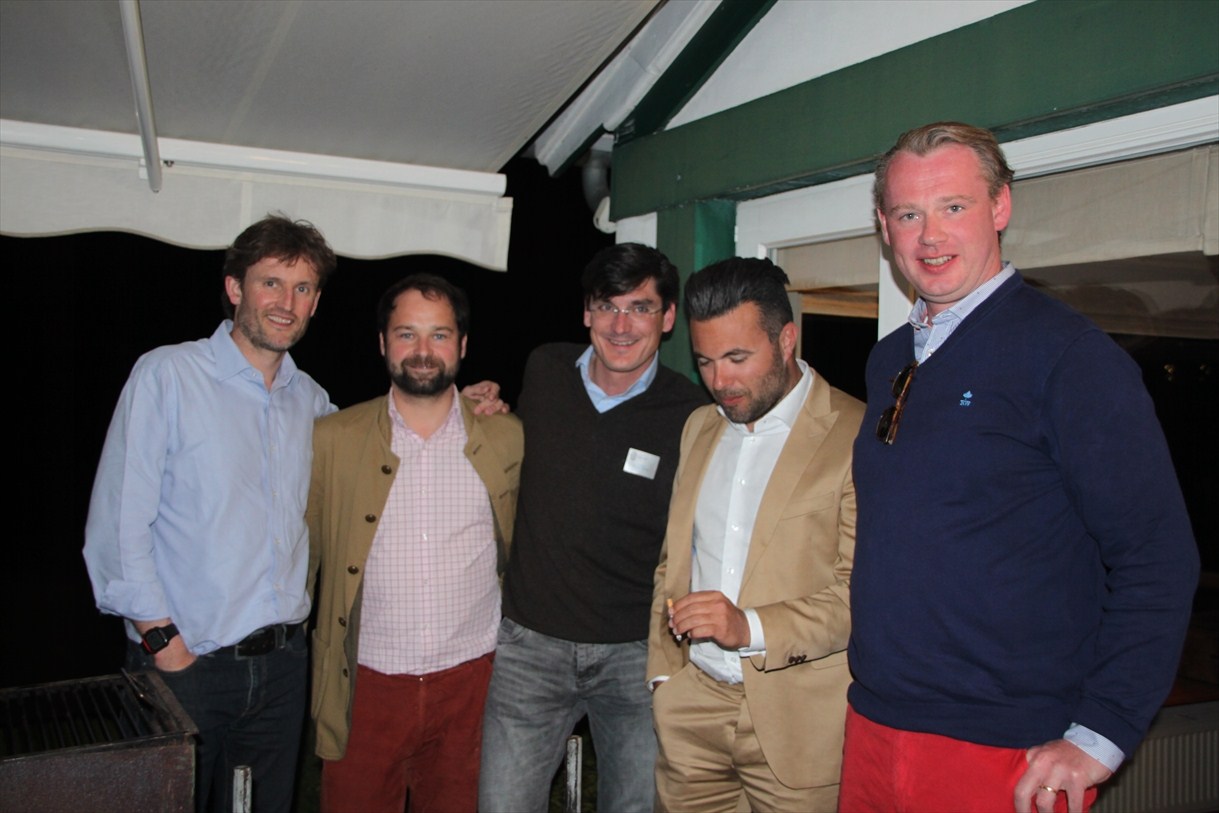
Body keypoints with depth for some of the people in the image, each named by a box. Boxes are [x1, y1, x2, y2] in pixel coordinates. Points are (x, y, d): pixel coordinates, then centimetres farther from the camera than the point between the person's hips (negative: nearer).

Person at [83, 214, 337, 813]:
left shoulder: (310, 399, 9)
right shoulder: (168, 374, -7)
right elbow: (116, 525, -10)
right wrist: (163, 640, -14)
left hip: (281, 661, 5)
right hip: (183, 661, -4)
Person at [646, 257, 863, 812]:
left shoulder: (858, 437, -10)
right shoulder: (699, 428, 11)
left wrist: (752, 628, -23)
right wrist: (662, 670, 10)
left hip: (796, 720, -5)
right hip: (690, 706, 5)